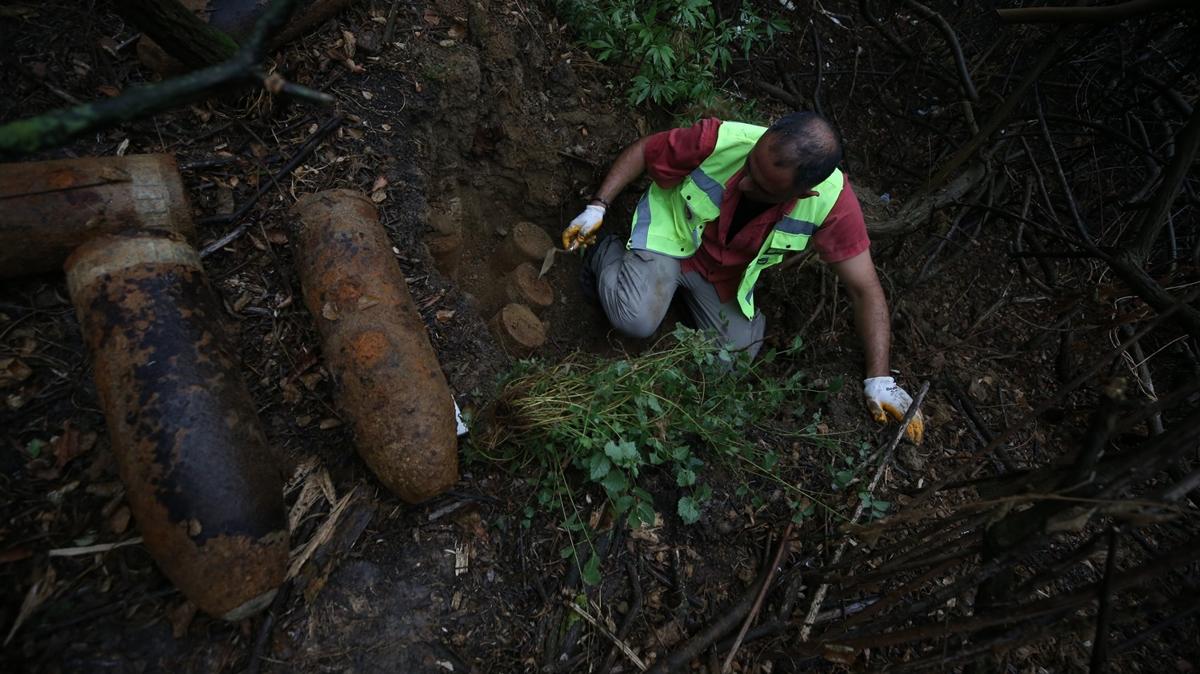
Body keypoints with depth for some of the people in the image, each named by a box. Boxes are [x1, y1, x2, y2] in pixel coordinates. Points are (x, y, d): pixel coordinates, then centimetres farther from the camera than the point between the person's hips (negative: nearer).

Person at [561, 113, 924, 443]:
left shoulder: (832, 201, -26)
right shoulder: (720, 140, -31)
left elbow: (865, 290, -19)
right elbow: (643, 151, -14)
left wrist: (879, 378, -23)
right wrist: (597, 207, -20)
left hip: (727, 271, 4)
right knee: (635, 320, -27)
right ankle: (607, 253, 7)